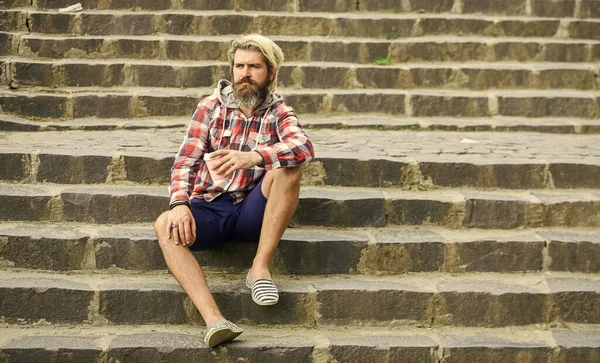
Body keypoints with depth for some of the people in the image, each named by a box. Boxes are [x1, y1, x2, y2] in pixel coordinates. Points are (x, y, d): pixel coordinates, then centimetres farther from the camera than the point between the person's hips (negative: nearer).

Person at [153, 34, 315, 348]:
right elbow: (185, 161, -3)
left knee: (286, 168, -27)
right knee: (166, 226, -30)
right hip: (209, 208, 1)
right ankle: (213, 319, -46)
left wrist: (254, 157, -38)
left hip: (251, 211, 0)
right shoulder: (211, 106, 7)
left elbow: (304, 147, -20)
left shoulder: (279, 113, 4)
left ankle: (260, 268, -20)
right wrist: (180, 204, -24)